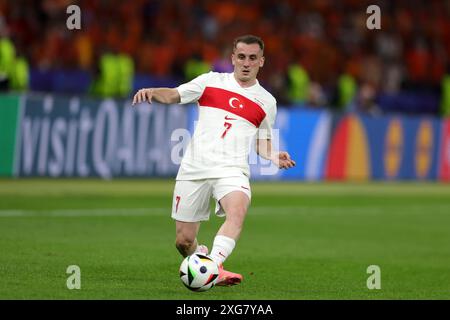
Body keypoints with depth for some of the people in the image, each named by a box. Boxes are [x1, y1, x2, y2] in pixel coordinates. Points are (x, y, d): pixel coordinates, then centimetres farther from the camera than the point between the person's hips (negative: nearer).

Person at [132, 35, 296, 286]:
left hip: (232, 170, -1)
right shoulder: (211, 81, 10)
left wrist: (274, 157, 0)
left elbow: (262, 142, 22)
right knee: (184, 241, 2)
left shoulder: (266, 101, 13)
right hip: (194, 168, 1)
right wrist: (151, 92, -14)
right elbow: (173, 95, 8)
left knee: (238, 209, -35)